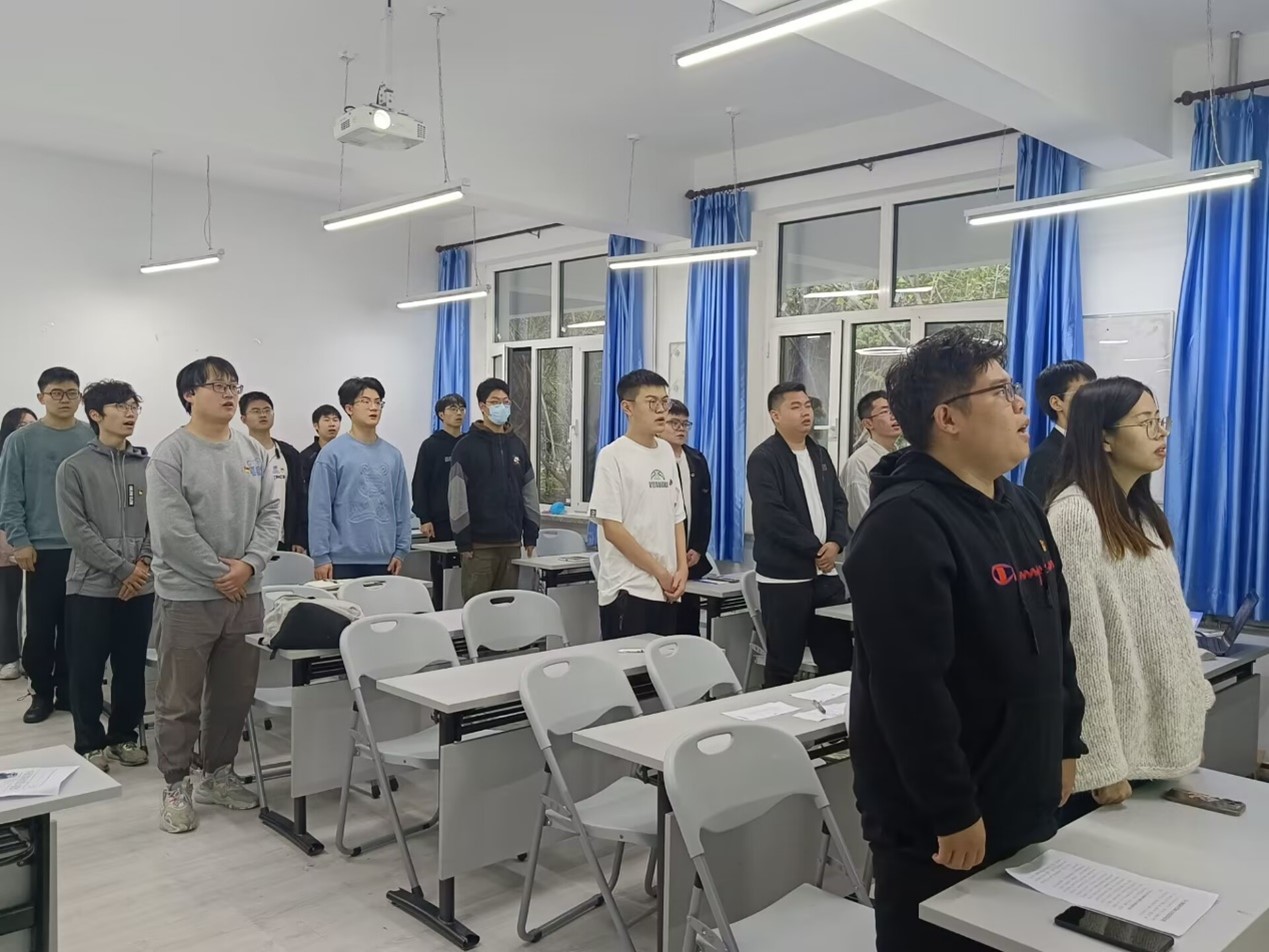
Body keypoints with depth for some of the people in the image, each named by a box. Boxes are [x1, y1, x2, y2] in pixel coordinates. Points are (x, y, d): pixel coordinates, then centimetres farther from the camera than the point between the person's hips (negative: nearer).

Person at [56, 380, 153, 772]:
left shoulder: (148, 466, 6)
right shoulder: (74, 468, -2)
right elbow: (77, 530, -9)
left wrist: (143, 565, -9)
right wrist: (122, 569, -14)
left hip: (141, 587, 3)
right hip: (91, 586, -3)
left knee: (132, 668, 11)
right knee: (87, 670, 4)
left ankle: (124, 736, 25)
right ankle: (91, 743, 18)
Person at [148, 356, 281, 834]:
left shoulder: (254, 452, 7)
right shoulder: (170, 455, -10)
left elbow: (271, 513, 5)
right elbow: (171, 530, -16)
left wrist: (249, 564, -10)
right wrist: (219, 573, -14)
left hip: (245, 594, 6)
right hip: (188, 596, -5)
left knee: (235, 694, 15)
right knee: (180, 700, 5)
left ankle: (219, 773, 31)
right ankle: (176, 786, 20)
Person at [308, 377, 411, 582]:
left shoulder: (393, 455, 8)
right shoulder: (332, 453, -5)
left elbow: (401, 506, 10)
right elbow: (320, 508, -7)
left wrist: (401, 550, 6)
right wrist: (321, 556, -10)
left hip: (383, 559, 4)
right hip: (344, 559, -4)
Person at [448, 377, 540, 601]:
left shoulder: (517, 445, 12)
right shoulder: (467, 446, -2)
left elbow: (529, 492, 14)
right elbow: (457, 497, -7)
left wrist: (531, 534, 9)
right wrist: (463, 540, -11)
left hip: (512, 542, 5)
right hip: (479, 543, -4)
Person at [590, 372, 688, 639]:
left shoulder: (666, 452, 10)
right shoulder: (613, 456, -9)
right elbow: (611, 528, -13)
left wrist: (682, 569, 2)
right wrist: (659, 572, -10)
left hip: (667, 589, 6)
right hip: (628, 590, -6)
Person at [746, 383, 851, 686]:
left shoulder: (820, 454, 14)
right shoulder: (764, 458, -9)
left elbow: (838, 502, 13)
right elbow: (774, 516, -18)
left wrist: (836, 542, -6)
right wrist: (815, 549, -13)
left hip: (825, 571, 7)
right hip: (785, 575, -6)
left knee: (839, 657, 10)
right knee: (784, 663, 3)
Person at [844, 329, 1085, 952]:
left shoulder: (1020, 508, 8)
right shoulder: (906, 523, -23)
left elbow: (1056, 641, 16)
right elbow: (910, 688, -27)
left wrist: (1066, 745, 15)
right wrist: (953, 813, -22)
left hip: (1021, 803, 9)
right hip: (939, 827, -8)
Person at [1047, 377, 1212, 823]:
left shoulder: (1140, 510, 8)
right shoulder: (1075, 514, -19)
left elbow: (1169, 622, 13)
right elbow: (1082, 643, -21)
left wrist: (1191, 716, 12)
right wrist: (1103, 762, -21)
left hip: (1159, 736, 8)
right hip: (1115, 743, -8)